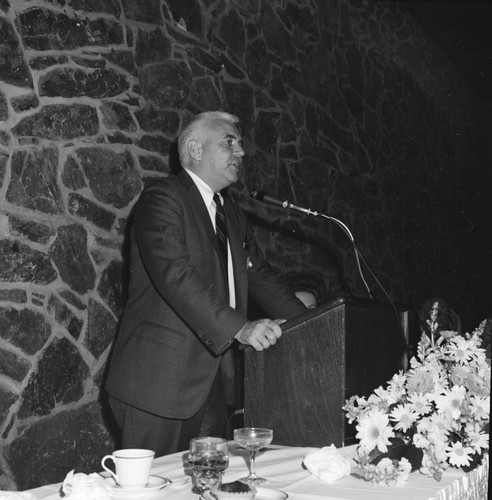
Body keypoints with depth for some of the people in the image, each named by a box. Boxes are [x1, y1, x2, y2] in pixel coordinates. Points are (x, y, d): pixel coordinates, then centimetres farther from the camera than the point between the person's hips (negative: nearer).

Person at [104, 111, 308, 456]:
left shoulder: (231, 213, 19)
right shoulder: (161, 198, -10)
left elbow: (259, 274, 20)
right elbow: (175, 275, -23)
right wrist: (240, 328, -31)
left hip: (213, 382, 8)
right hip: (159, 382, -8)